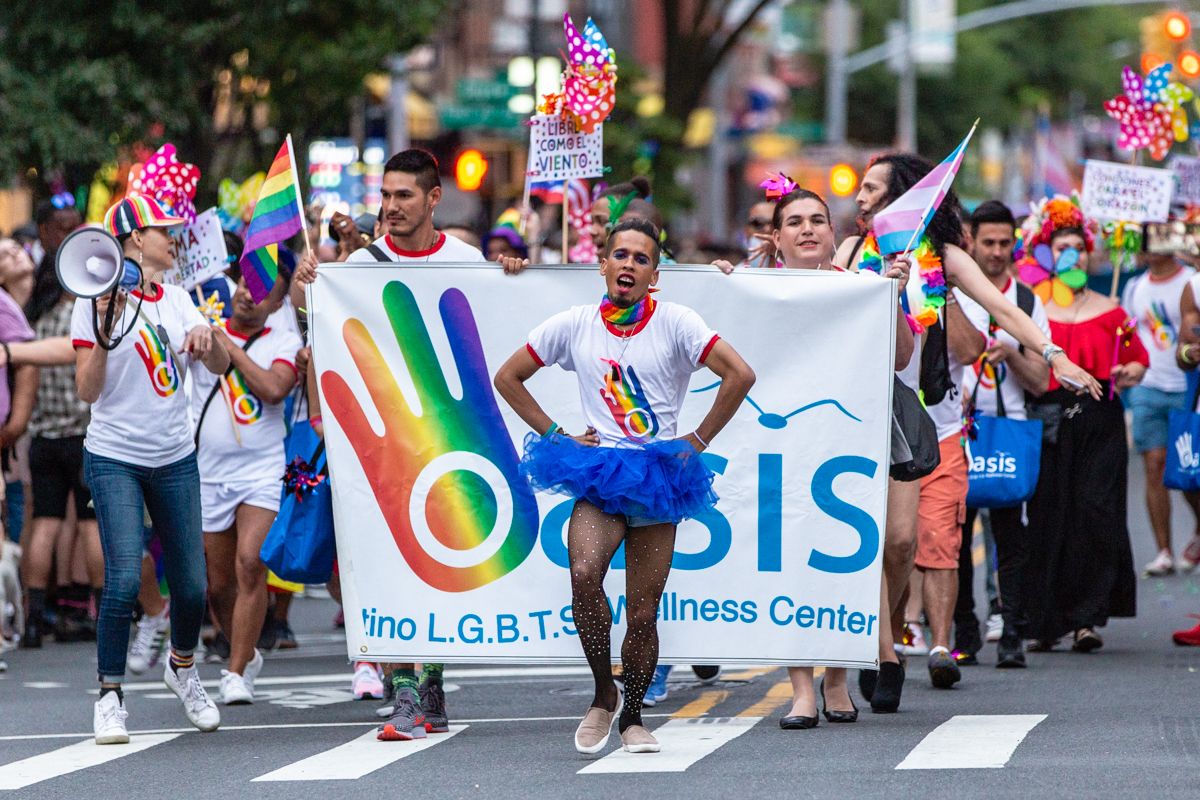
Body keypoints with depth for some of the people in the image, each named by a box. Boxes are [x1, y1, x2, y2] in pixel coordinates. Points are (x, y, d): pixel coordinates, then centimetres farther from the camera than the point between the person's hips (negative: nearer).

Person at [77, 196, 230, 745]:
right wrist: (104, 336, -25)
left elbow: (219, 367, 2)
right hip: (114, 458, -4)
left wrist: (207, 338, -19)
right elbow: (88, 391, -10)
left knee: (192, 584, 3)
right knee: (125, 578, -18)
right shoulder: (99, 300, -6)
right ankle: (110, 696, -3)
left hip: (174, 459, 5)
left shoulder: (176, 299, 8)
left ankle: (182, 666, 33)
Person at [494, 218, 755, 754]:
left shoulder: (674, 323, -2)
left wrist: (698, 441, -6)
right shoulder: (573, 326, 5)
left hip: (657, 478, 0)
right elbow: (507, 377, 14)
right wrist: (554, 435, 5)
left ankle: (632, 717, 20)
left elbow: (740, 375, -7)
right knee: (584, 574, -27)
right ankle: (603, 695, -9)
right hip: (598, 474, 0)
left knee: (643, 613, 0)